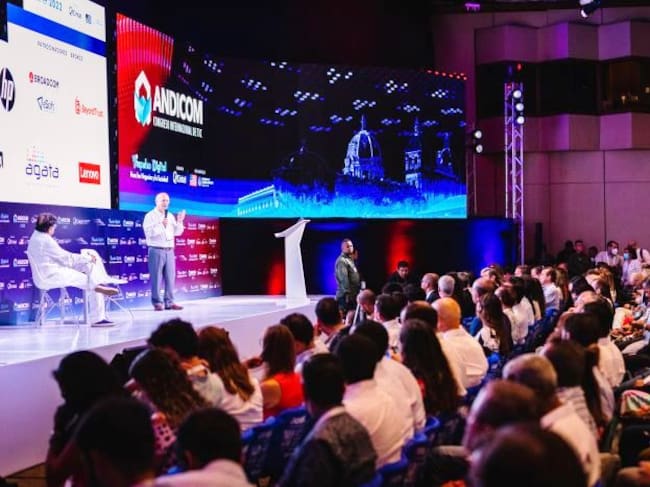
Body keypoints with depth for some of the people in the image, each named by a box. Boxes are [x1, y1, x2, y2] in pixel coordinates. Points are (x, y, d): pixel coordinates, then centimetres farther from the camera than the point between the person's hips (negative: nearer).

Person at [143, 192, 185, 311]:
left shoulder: (170, 216, 15)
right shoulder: (150, 216, -3)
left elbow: (177, 232, 14)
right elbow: (148, 232, -16)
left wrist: (179, 221, -2)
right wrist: (161, 224, -25)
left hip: (169, 251, 6)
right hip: (156, 251, -6)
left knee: (170, 277, 4)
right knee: (156, 278, -4)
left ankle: (169, 302, 8)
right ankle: (157, 303, 0)